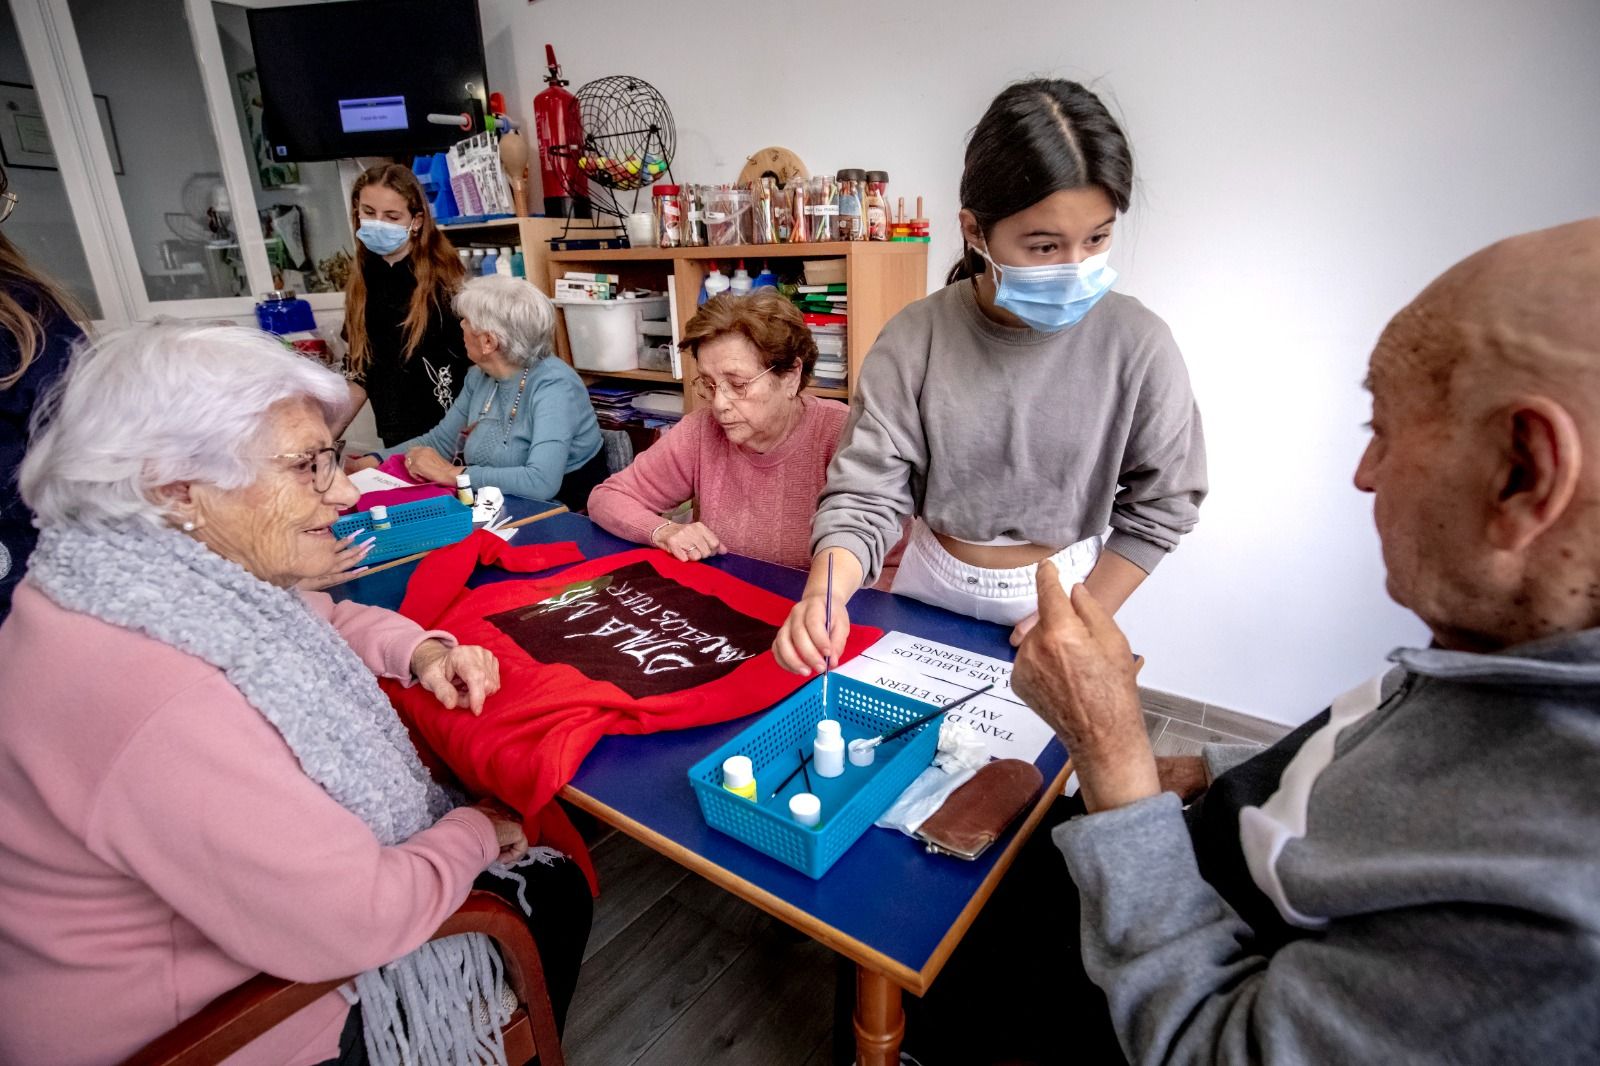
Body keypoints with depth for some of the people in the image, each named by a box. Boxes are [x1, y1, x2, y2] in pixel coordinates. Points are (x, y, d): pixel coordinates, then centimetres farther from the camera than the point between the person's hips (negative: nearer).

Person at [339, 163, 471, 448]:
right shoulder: (361, 283, 6)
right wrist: (326, 435, 6)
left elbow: (471, 365, -11)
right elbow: (360, 372, 12)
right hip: (397, 438, 5)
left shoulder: (443, 279, -11)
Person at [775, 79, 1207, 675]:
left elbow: (1160, 504, -7)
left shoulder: (1138, 345, -17)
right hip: (931, 589, 1)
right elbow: (865, 492, -19)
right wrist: (823, 595, -37)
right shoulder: (916, 340, -18)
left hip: (1060, 591, 0)